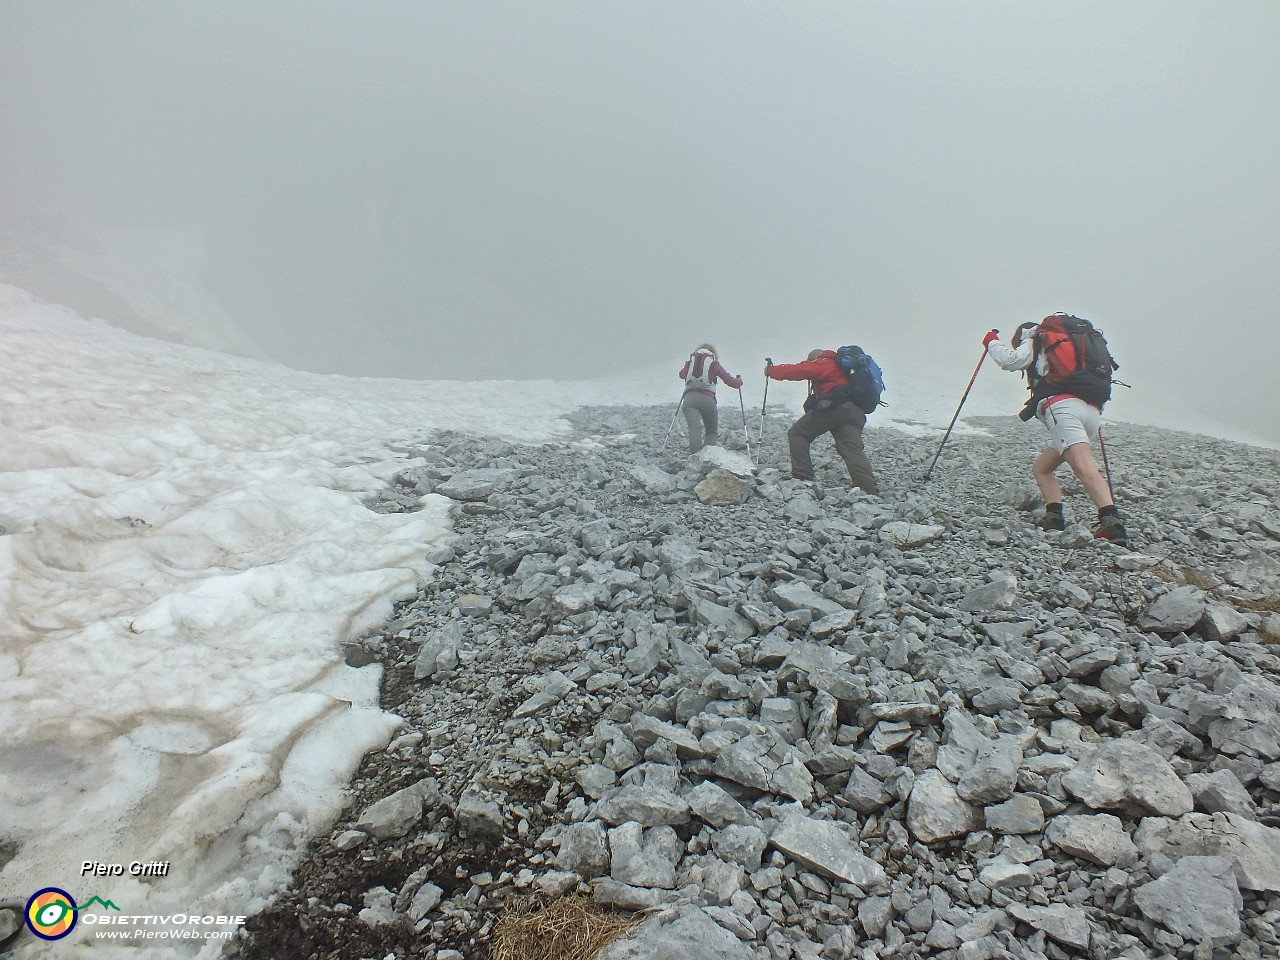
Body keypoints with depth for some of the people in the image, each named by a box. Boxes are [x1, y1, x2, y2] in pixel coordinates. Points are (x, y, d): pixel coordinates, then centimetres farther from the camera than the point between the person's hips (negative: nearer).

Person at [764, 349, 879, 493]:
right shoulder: (841, 367, 37)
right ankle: (871, 490, -26)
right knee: (854, 450, -7)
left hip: (833, 407, -7)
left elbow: (798, 370, 7)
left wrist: (771, 370, 18)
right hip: (855, 412, 8)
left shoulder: (823, 363, 12)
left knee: (797, 433, 4)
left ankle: (802, 477, -7)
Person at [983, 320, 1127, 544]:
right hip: (1093, 412, 8)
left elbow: (1010, 359, 1)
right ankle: (1054, 517, -2)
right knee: (1041, 467, 16)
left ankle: (1111, 521, -41)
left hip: (1063, 407, -8)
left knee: (1085, 467, -25)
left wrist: (992, 342, 17)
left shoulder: (1034, 343, 18)